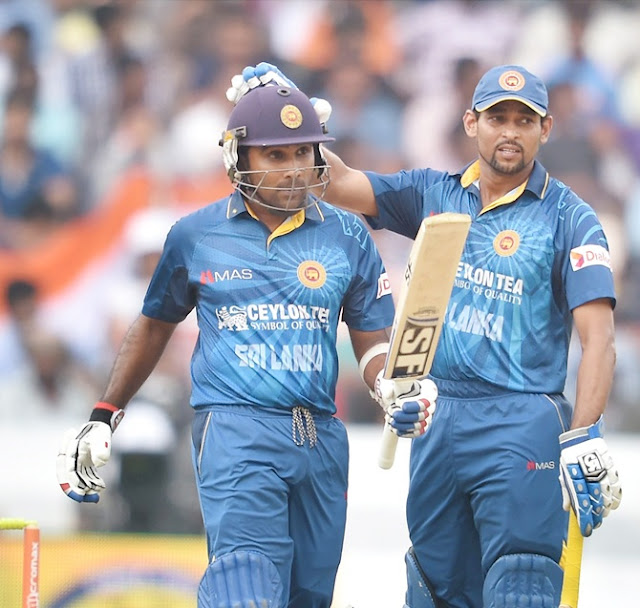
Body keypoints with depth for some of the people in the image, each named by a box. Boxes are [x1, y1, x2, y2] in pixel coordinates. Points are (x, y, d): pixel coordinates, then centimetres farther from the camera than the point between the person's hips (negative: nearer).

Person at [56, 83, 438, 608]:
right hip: (235, 431, -3)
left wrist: (398, 393, -12)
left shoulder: (347, 237, 9)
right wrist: (101, 421, 22)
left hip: (321, 440, 3)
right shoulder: (195, 236, 7)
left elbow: (374, 342, 11)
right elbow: (154, 328, 20)